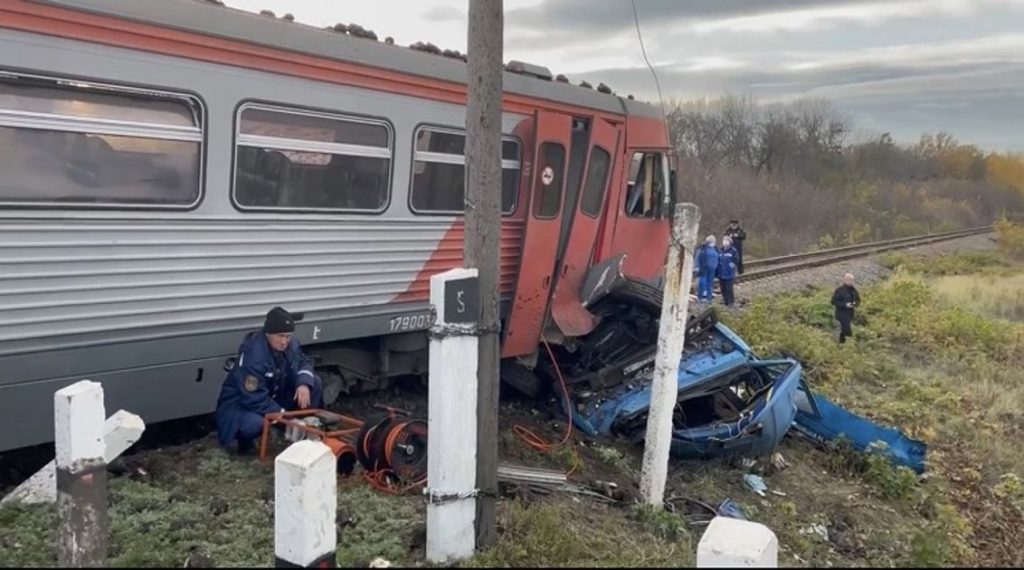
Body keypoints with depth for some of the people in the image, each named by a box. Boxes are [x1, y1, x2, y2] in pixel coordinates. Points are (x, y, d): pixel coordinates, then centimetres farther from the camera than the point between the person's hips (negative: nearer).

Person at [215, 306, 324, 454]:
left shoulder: (290, 344, -11)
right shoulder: (253, 355, -33)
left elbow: (303, 363, 6)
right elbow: (254, 399, -34)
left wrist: (304, 384, -18)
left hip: (273, 395, 7)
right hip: (241, 403, -7)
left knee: (314, 383, -10)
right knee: (254, 423, -41)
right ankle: (244, 439, -3)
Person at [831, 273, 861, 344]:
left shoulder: (853, 290, 5)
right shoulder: (839, 290, -15)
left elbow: (858, 300, 16)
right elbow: (834, 301, -16)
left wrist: (856, 303, -9)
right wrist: (845, 305, -25)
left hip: (850, 314, 7)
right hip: (842, 314, -7)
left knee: (844, 331, 18)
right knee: (848, 331, -13)